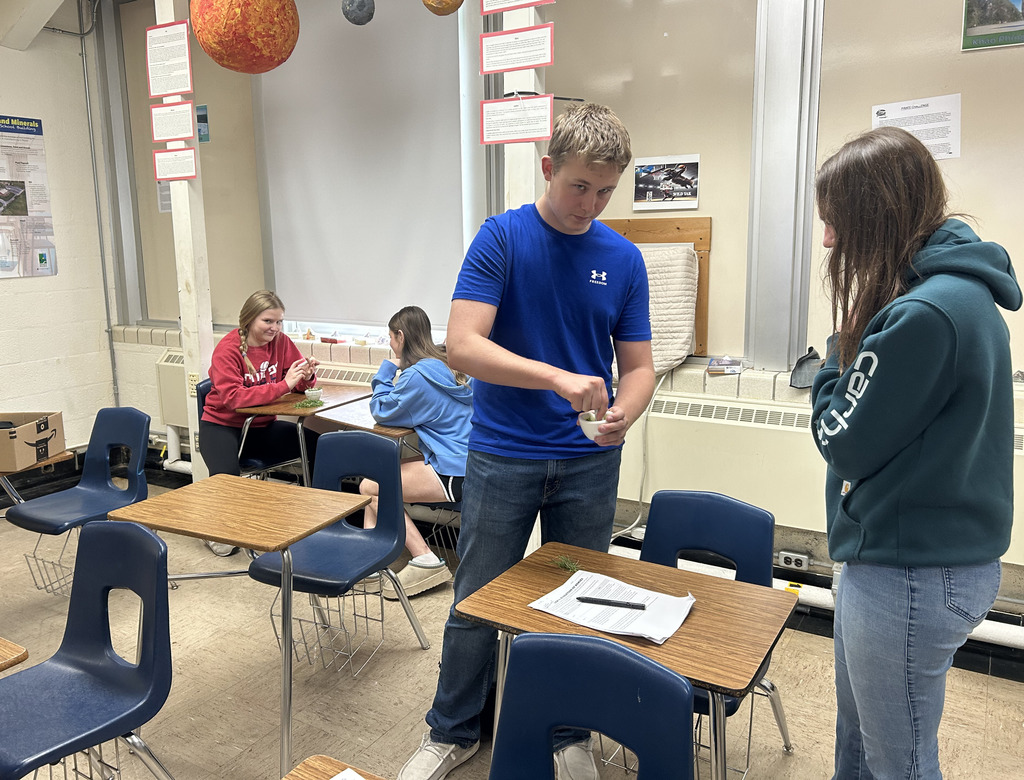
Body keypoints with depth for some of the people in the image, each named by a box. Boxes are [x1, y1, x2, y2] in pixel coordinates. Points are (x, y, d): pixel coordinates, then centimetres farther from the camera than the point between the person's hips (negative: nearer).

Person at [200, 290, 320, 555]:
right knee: (226, 474, -33)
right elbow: (233, 398, -29)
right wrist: (283, 385, -35)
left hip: (262, 426, 4)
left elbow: (299, 385, 3)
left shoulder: (280, 342, -2)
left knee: (317, 444, -19)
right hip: (222, 426, -4)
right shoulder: (227, 349, -17)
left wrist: (306, 376, -23)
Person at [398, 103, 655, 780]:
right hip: (502, 455, -2)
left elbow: (639, 366, 3)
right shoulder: (502, 238, -8)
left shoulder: (624, 259, 1)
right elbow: (462, 346, -19)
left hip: (589, 462, 3)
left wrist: (623, 413, -20)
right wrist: (559, 378, -32)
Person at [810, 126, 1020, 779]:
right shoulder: (961, 290, 7)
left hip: (911, 573, -10)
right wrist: (858, 346, -3)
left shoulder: (926, 315, -26)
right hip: (932, 557, 10)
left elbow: (845, 443, -17)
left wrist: (842, 347, -7)